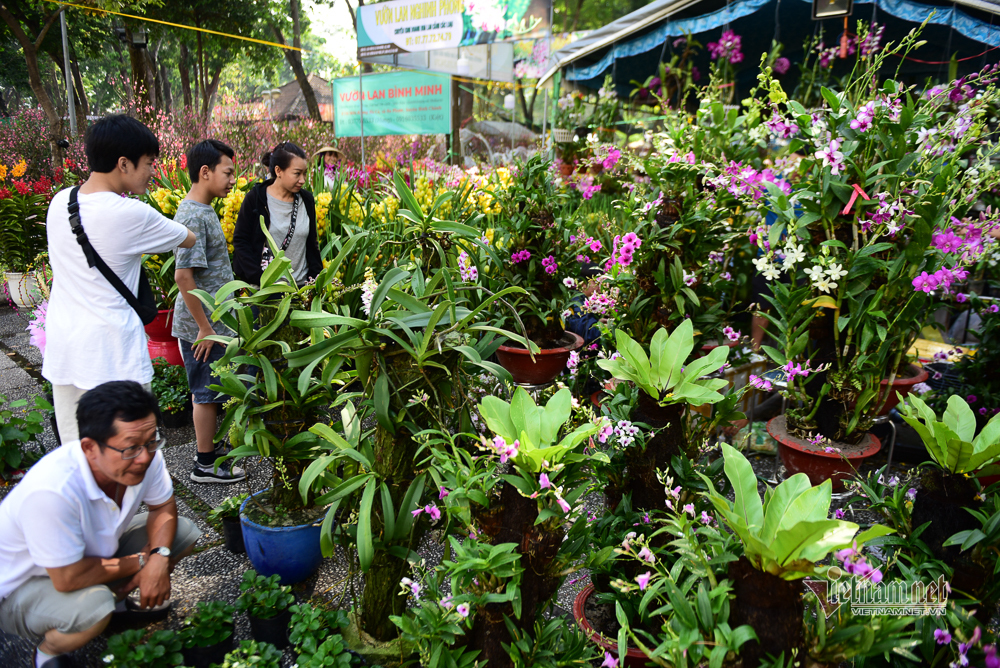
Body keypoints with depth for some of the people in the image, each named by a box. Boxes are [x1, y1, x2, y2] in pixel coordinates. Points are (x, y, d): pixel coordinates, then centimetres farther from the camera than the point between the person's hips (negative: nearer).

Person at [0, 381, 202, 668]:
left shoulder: (146, 455, -22)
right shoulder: (52, 491, -41)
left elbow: (164, 507, -4)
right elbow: (68, 578, -33)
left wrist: (159, 557, -22)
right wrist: (140, 563, -19)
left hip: (94, 550, 6)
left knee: (183, 532, -6)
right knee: (93, 609, -35)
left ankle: (116, 598, 14)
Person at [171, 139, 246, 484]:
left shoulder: (202, 210, 11)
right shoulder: (194, 216, -20)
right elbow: (183, 275, -25)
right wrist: (205, 327, -21)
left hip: (211, 321, 9)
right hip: (203, 325, -9)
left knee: (206, 391, 20)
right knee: (207, 393, 3)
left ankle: (209, 445, 34)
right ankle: (205, 464, 17)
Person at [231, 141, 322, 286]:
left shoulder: (307, 200, 7)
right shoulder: (256, 198, -4)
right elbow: (240, 241, -3)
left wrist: (315, 277, 1)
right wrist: (260, 279, -13)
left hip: (301, 285, 3)